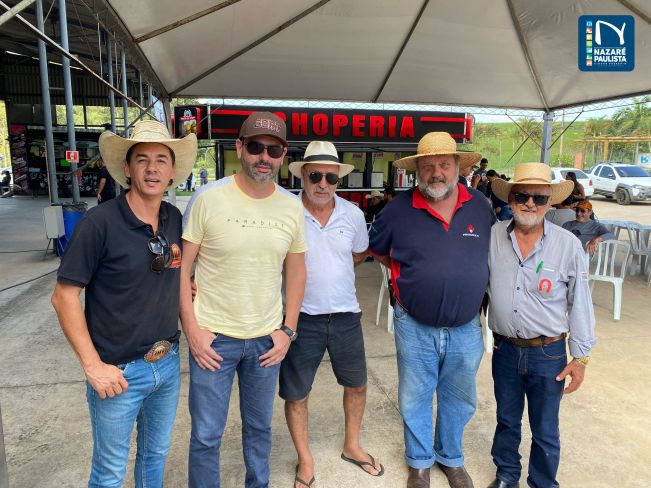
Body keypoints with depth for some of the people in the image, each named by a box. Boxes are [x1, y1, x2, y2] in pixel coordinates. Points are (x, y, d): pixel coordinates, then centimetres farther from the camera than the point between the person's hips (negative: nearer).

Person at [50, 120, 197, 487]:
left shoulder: (176, 219, -1)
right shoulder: (100, 222, -17)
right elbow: (64, 296, -13)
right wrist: (93, 365, -16)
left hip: (168, 364, 5)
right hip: (119, 373, -4)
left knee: (157, 454, 24)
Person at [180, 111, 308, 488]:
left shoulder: (293, 208, -1)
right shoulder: (209, 199, -11)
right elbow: (181, 266, -6)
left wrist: (288, 330, 3)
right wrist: (192, 329, -10)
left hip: (267, 339, 3)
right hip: (213, 337, -3)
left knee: (260, 427, 21)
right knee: (206, 436, 10)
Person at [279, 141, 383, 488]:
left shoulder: (353, 214, -2)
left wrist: (330, 273, 8)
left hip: (346, 316, 4)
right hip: (301, 318, -3)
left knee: (357, 385, 19)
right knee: (295, 395, 10)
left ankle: (351, 446, 45)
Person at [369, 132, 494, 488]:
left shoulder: (480, 206, -3)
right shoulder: (400, 209, -9)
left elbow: (491, 255, 14)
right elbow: (376, 248, 7)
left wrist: (469, 282, 5)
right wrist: (407, 274, 3)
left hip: (466, 329, 2)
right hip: (414, 328, -2)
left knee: (459, 399, 20)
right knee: (415, 399, 15)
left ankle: (450, 458, 46)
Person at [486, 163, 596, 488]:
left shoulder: (568, 245, -12)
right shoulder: (493, 237, -8)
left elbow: (580, 304, -5)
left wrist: (580, 357, -3)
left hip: (548, 354, -2)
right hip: (505, 349, 2)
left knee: (545, 431, 14)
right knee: (506, 420, 22)